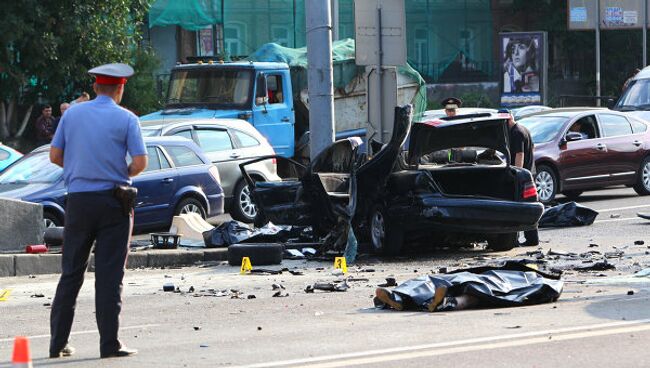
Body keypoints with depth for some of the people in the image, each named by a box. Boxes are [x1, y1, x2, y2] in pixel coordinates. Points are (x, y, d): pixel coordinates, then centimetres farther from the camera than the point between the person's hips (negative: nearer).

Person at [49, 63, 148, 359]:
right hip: (113, 201, -3)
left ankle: (58, 342, 7)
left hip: (78, 201, 3)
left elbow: (55, 155, 6)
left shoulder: (72, 113, 5)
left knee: (71, 273, 8)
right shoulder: (126, 119, -4)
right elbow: (140, 163, -9)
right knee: (109, 276, -2)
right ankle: (109, 343, -5)